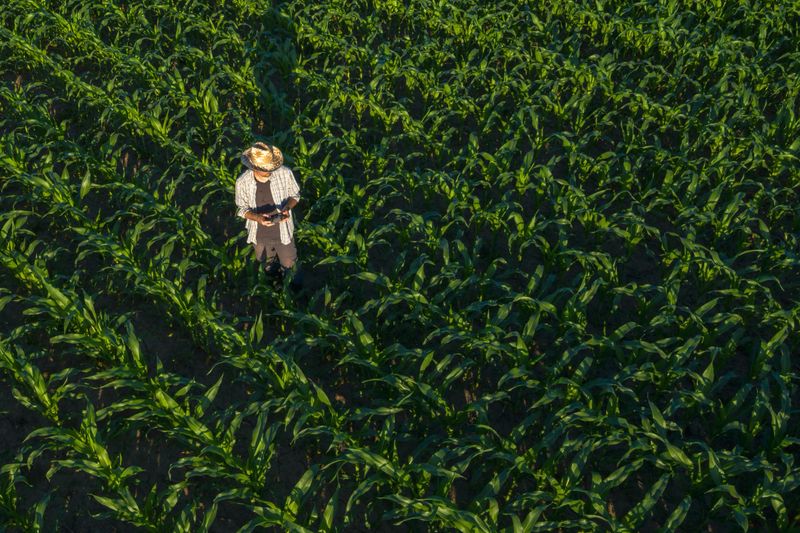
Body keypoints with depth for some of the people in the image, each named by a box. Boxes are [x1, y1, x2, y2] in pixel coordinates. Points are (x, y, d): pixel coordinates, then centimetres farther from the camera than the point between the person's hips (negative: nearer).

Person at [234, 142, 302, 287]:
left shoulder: (285, 173, -27)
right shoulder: (242, 182, -26)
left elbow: (295, 195, -8)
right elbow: (242, 209, -11)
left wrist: (287, 208, -30)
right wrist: (257, 217, -32)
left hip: (283, 231, 0)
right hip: (259, 236, 1)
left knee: (289, 264, 25)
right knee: (267, 263, 32)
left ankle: (293, 288, 58)